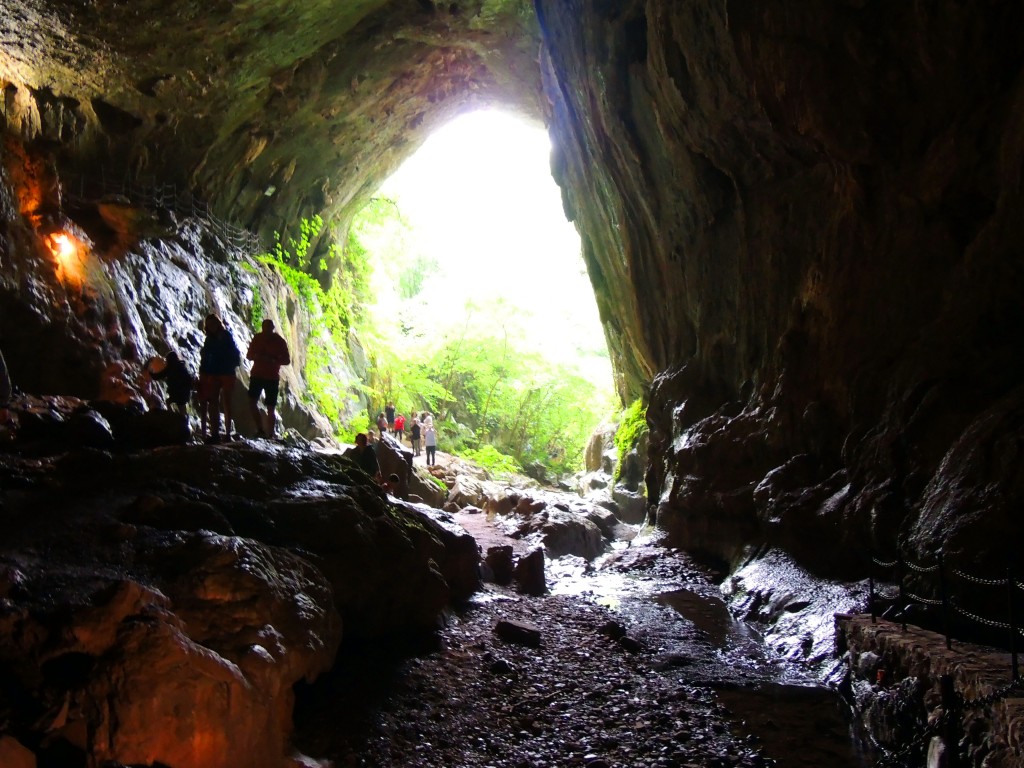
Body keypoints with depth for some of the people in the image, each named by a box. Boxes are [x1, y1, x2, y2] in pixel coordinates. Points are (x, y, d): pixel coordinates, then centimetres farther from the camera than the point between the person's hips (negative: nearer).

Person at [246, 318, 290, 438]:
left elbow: (287, 360, -4)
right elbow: (249, 355, 9)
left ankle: (270, 435, 6)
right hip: (257, 375, 2)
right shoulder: (257, 338, 2)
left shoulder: (280, 341, -5)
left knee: (271, 409, -2)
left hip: (272, 378, -2)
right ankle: (260, 430, 1)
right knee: (252, 402, -12)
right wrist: (256, 356, -14)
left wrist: (273, 360, -22)